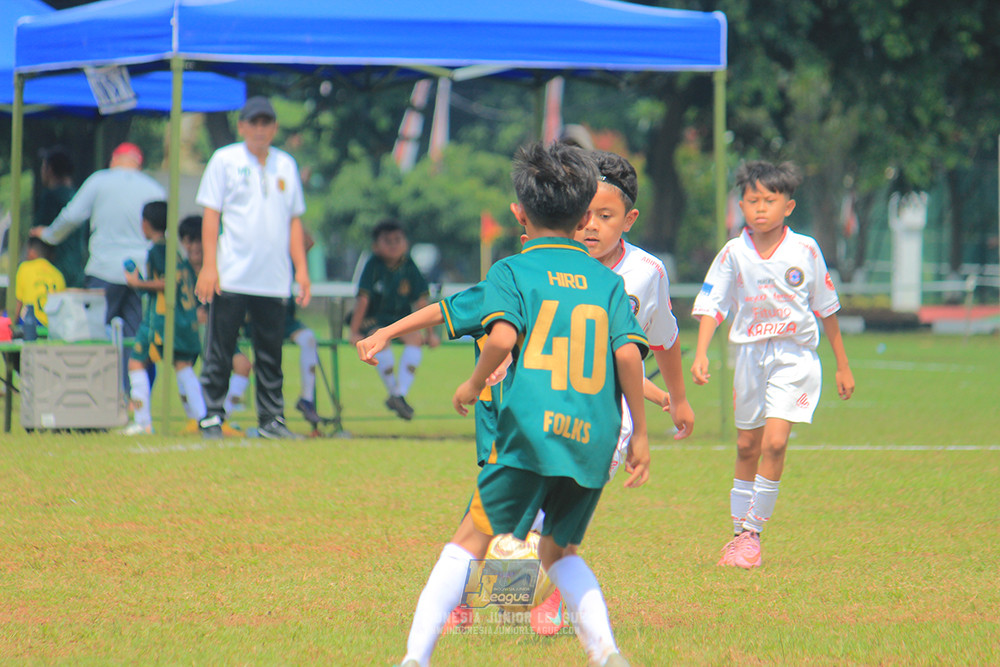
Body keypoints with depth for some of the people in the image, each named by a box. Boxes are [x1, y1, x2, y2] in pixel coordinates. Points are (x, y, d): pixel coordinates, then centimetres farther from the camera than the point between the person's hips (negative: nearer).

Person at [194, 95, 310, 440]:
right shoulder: (225, 160, 4)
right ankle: (212, 417, 1)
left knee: (271, 354, 6)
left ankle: (271, 419, 11)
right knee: (220, 351, -3)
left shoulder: (286, 165, 14)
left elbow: (294, 220, 16)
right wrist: (209, 265, -11)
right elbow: (211, 214, -1)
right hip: (231, 278, -3)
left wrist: (301, 269, 7)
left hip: (273, 279, 4)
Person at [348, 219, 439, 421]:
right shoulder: (373, 266, -10)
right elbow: (363, 300, -14)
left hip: (401, 317, 3)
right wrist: (354, 331, -17)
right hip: (374, 320, -3)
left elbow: (421, 302, 0)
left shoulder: (409, 267, -2)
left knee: (415, 337, -28)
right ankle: (394, 392, -18)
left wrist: (430, 332, -2)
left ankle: (400, 395, -28)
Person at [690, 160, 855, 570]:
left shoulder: (805, 251, -3)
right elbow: (711, 306, -6)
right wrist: (700, 355, -22)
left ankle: (753, 532, -9)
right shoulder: (733, 254, -2)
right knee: (747, 447, 11)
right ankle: (740, 531, 24)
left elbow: (826, 308, 7)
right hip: (751, 353, 2)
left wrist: (843, 366, 11)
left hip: (794, 355, -2)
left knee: (774, 442, -16)